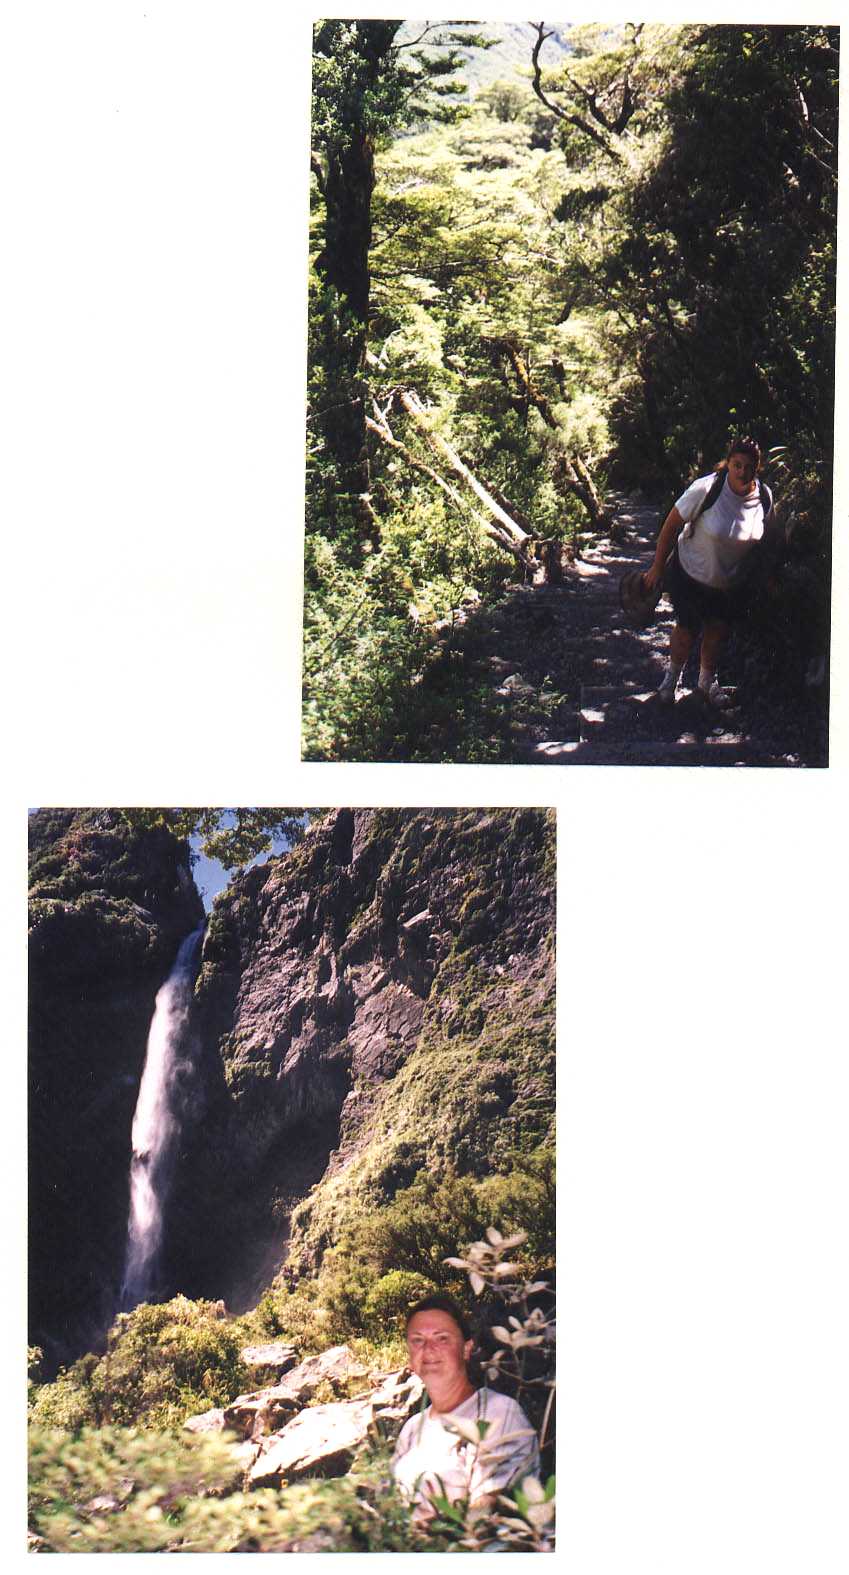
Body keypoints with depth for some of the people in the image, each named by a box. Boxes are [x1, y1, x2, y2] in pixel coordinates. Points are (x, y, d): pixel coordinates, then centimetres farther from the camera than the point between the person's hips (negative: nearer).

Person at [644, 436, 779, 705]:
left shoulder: (764, 498, -14)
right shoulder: (706, 490, -28)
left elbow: (769, 540, 4)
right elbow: (671, 525, -19)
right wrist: (657, 567, -13)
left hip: (733, 582, 4)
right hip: (692, 573, -3)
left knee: (718, 630, 15)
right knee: (687, 628, 5)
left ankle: (707, 680, 40)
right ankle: (672, 675, 34)